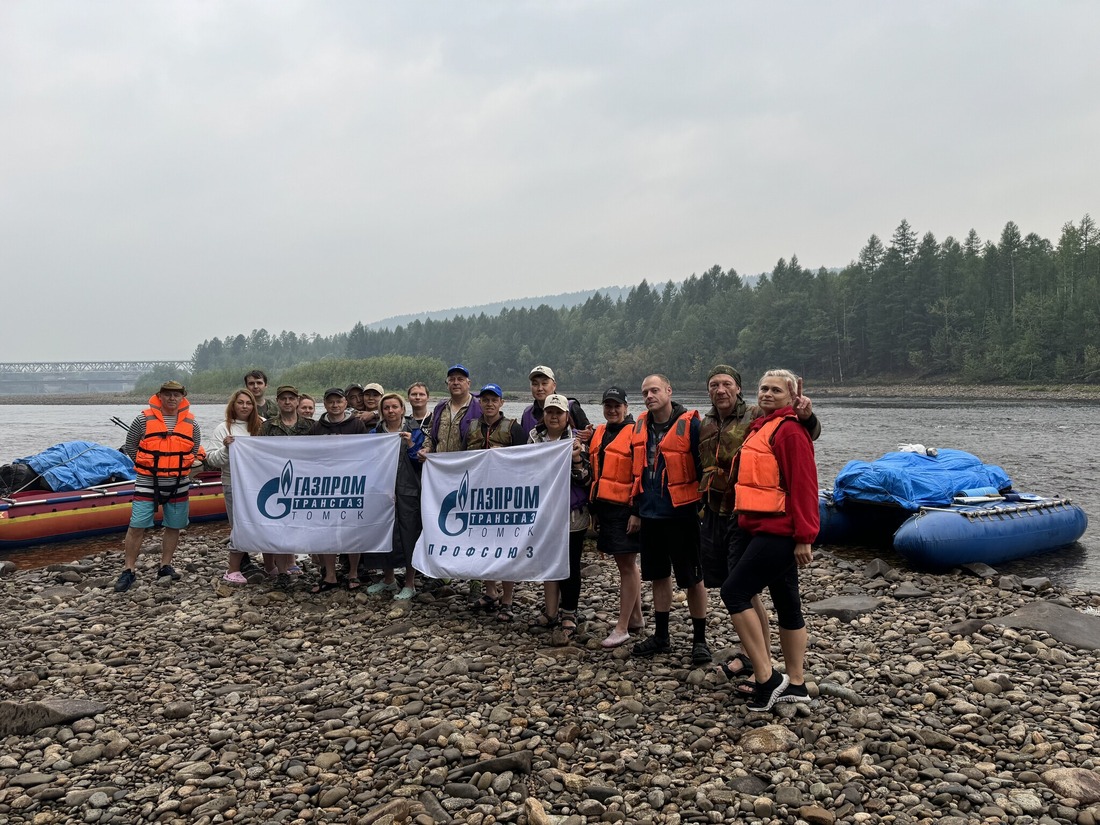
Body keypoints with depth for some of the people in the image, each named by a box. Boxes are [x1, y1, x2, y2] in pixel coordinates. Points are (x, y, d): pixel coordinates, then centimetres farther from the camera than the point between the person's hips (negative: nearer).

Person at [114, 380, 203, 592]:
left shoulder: (191, 423, 3)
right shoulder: (143, 420, -5)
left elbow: (195, 450, 15)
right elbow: (130, 446, 5)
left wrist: (181, 467, 6)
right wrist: (147, 466, 5)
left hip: (178, 485, 3)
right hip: (148, 484, -3)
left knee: (174, 527, 9)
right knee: (137, 526, -4)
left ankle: (165, 566, 24)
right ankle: (129, 571, 6)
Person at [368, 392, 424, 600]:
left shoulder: (414, 432, 0)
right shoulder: (375, 433, 10)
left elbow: (421, 462, -4)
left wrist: (410, 444, -16)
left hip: (407, 492, -4)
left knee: (407, 535, -2)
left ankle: (410, 584, 11)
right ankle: (388, 579, 27)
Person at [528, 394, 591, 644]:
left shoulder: (576, 440, -5)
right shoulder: (534, 437, 8)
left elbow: (587, 479, -9)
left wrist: (577, 459, -23)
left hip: (572, 515, -5)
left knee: (569, 566, -1)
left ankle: (568, 619, 7)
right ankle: (550, 613, 26)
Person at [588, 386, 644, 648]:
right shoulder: (599, 434, 15)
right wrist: (593, 508, 19)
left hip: (625, 508, -8)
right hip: (604, 506, 8)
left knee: (626, 566, -3)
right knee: (626, 564, 17)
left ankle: (622, 628, 1)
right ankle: (635, 618, 30)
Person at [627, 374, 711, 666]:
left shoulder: (689, 425, -11)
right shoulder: (641, 427, 8)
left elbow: (703, 469, -10)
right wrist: (635, 510, 15)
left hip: (681, 513, -6)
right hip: (650, 514, 6)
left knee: (692, 578, 4)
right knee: (658, 576, 16)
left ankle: (700, 639, 16)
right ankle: (660, 636, 28)